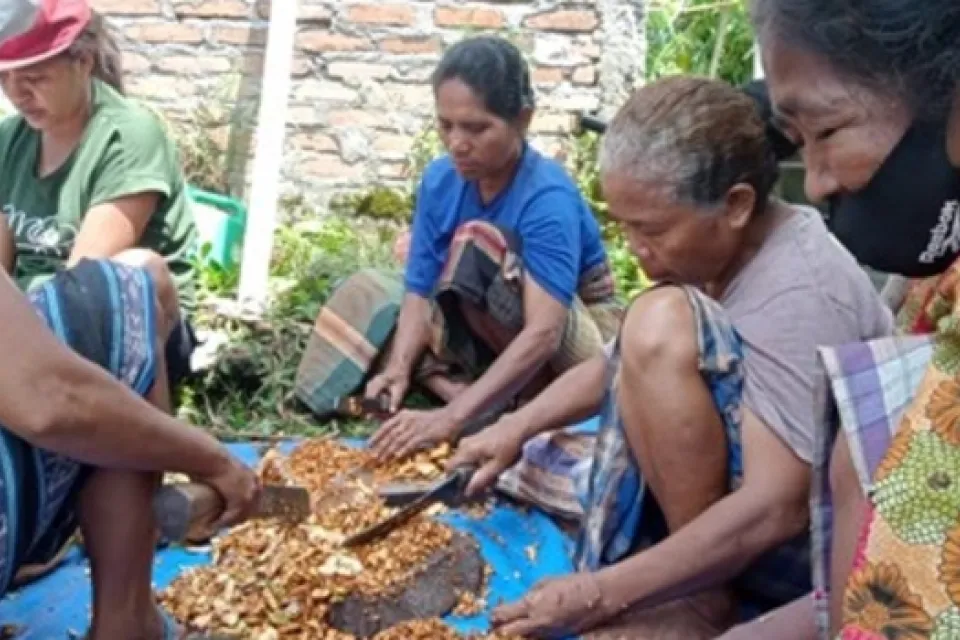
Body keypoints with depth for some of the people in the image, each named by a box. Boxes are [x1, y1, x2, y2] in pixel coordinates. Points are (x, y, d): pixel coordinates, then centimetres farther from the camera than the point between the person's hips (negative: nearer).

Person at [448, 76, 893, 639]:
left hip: (814, 542, -9)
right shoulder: (720, 243, -1)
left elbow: (776, 509, -32)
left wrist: (602, 594, -29)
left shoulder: (799, 293, -27)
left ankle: (703, 593, -16)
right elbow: (627, 365, 12)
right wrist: (519, 426, 0)